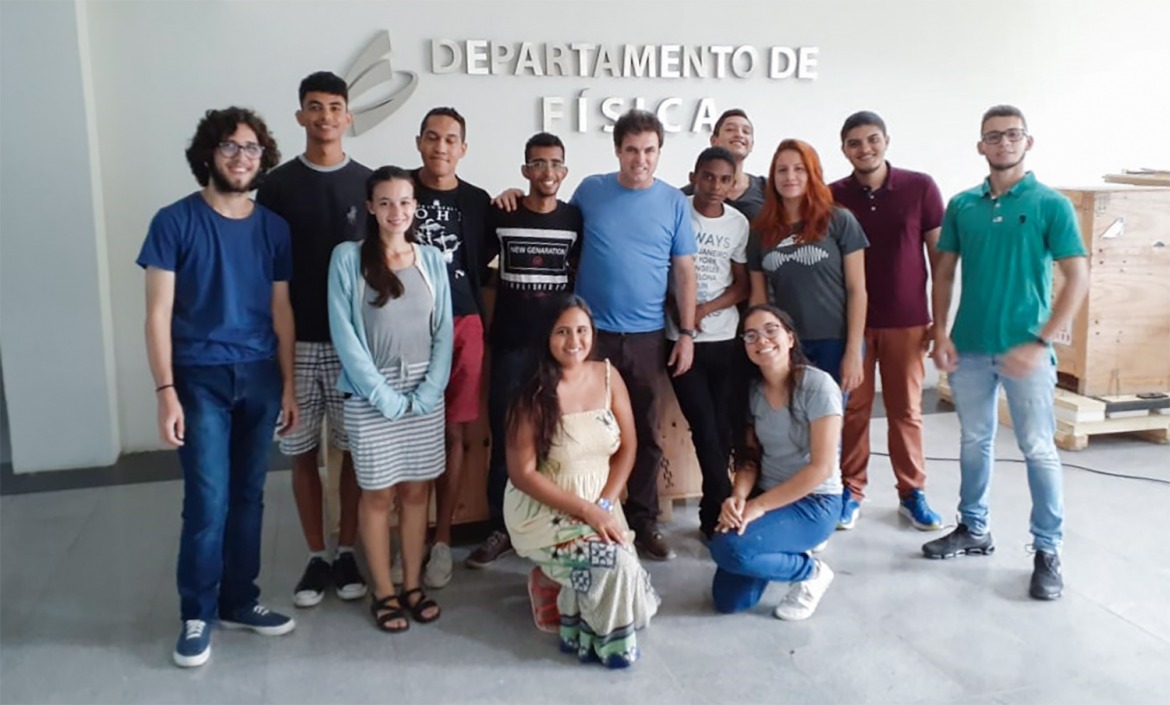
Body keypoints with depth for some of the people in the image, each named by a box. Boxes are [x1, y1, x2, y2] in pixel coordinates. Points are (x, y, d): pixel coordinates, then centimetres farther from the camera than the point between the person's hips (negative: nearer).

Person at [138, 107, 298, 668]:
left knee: (248, 498, 10)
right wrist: (166, 392, -12)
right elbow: (158, 314, -6)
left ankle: (239, 601, 25)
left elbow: (281, 311, 10)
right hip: (201, 378, -3)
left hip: (260, 378, 4)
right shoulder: (175, 222, -4)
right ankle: (197, 616, 14)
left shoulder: (273, 227, 7)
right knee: (208, 503, -4)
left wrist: (289, 384, 7)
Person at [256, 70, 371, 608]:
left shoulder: (369, 184, 3)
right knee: (302, 451, 7)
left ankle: (347, 553, 21)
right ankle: (316, 557, 20)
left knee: (355, 449, 6)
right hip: (296, 340, 0)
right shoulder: (277, 186, 2)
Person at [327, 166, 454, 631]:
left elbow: (444, 331, 3)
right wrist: (384, 395, -13)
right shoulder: (348, 258, -3)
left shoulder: (432, 260, 5)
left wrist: (427, 392, -9)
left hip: (425, 395, 3)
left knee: (417, 491, 9)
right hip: (371, 397, -2)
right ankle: (383, 593, 19)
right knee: (378, 494, 6)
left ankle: (413, 586, 22)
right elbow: (343, 332, -8)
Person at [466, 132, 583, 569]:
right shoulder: (501, 217, 1)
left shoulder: (575, 218, 3)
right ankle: (501, 528, 15)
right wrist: (496, 309, 0)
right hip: (511, 344, 0)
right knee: (504, 437, 3)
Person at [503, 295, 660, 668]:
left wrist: (604, 504, -11)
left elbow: (627, 448, 3)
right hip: (542, 511, -4)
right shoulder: (533, 394, -15)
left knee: (621, 565, -19)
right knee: (615, 562, -24)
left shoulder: (608, 376, -2)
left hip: (599, 506, 5)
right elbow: (522, 474, -15)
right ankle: (606, 641, 4)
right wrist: (586, 510, -20)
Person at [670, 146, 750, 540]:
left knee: (723, 430, 3)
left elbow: (742, 286, 7)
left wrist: (706, 309, -9)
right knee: (705, 430, -7)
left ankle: (714, 517, 18)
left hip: (724, 338, 3)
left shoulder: (739, 224, 6)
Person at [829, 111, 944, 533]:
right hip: (849, 321, 1)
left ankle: (912, 493, 23)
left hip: (907, 321, 0)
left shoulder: (920, 188, -3)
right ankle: (851, 492, 20)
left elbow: (939, 255, 1)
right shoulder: (833, 197, 0)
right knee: (852, 409, 7)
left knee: (906, 409, 9)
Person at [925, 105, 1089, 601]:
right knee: (974, 442, 14)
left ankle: (1047, 550, 15)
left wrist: (1041, 343, -16)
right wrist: (940, 334, -1)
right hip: (969, 347, 4)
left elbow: (1078, 278, -8)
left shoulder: (1051, 204, -5)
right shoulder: (962, 205, 5)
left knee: (1038, 449, 2)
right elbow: (944, 274, 10)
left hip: (1025, 349, -3)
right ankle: (974, 529, 29)